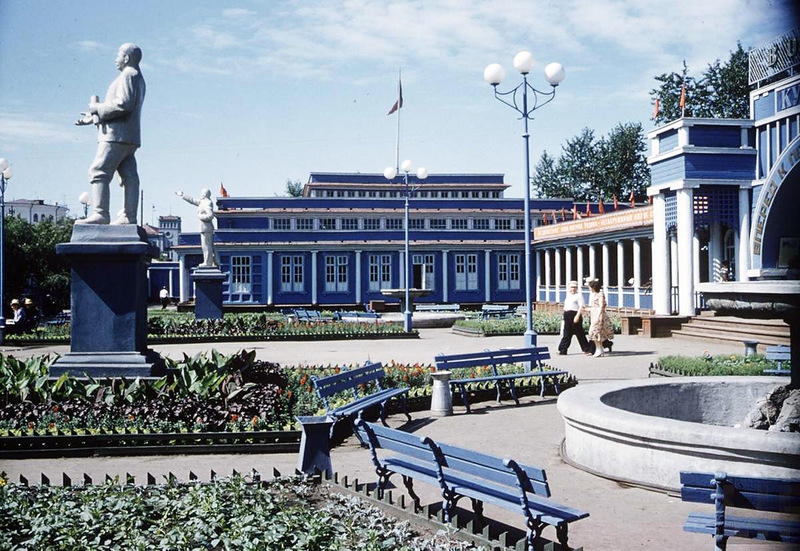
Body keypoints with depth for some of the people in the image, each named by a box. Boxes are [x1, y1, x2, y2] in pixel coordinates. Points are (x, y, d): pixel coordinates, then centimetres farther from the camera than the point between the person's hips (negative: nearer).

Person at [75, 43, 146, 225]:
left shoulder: (128, 75, -7)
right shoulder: (139, 79, 25)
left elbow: (123, 105, -21)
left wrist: (96, 107, -10)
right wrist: (92, 118, 23)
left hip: (117, 135, -10)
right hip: (129, 137, 10)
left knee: (99, 172, -12)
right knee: (129, 177, 3)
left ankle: (100, 213, -18)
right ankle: (129, 216, 0)